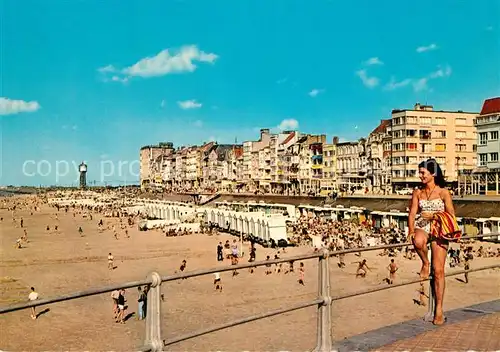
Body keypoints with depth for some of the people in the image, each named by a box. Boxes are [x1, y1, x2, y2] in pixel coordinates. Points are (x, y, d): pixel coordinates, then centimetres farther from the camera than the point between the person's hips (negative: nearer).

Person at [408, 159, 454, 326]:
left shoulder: (443, 192, -2)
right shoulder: (417, 192, 6)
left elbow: (451, 215, -2)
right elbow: (412, 214, 2)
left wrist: (433, 215, -14)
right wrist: (411, 232, -11)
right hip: (422, 229, 2)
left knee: (438, 271, -6)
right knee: (418, 241, -39)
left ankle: (439, 310, 4)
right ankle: (425, 264, -5)